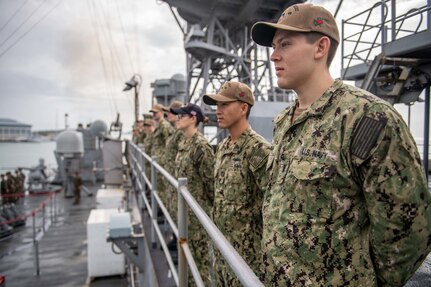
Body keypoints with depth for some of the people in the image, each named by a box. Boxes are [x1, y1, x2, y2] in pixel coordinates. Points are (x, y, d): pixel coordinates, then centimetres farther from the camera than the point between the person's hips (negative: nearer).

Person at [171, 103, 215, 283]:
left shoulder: (201, 145, -19)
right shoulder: (184, 143, 8)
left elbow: (210, 180, -17)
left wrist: (212, 204, -10)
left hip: (197, 207, -9)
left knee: (199, 250, 5)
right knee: (189, 248, 20)